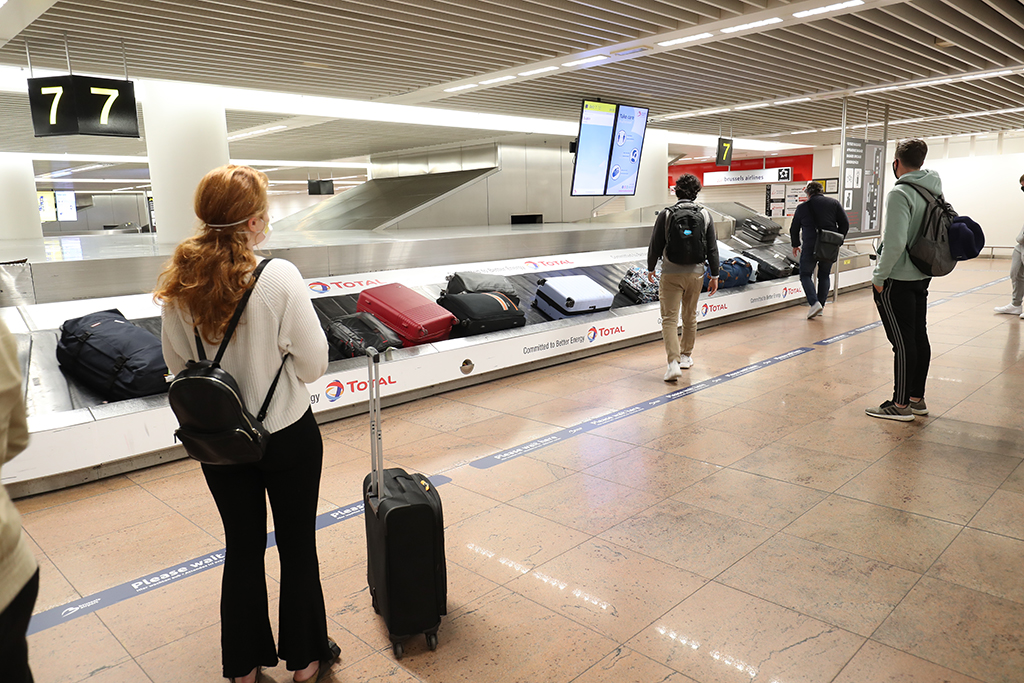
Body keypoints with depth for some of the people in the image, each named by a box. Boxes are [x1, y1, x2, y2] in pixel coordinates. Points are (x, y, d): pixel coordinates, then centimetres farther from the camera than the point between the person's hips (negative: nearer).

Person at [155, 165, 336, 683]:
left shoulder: (178, 285, -8)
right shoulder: (279, 277, -22)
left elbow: (178, 363, 4)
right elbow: (313, 364, -16)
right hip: (287, 436, -4)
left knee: (242, 547, 20)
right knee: (297, 545, 16)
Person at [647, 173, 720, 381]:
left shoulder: (666, 215, -7)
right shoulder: (705, 215, 0)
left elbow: (655, 246, -2)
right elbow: (712, 248, 1)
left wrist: (651, 269, 13)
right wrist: (714, 276, 9)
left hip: (671, 274, -3)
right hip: (696, 273, 3)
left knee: (669, 319, -1)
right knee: (690, 317, 18)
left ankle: (674, 362, -15)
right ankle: (686, 356, 31)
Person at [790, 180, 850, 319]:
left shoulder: (803, 207, 3)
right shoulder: (834, 203, 8)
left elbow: (794, 229, 11)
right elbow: (845, 224, 5)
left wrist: (795, 245, 25)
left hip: (811, 247, -3)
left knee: (805, 275, 9)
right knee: (824, 276, 17)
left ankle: (814, 302, -11)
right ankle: (821, 305, 17)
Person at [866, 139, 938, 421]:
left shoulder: (900, 193, -18)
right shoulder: (935, 191, 8)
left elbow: (895, 242, -25)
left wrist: (879, 276, -15)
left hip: (897, 280, -9)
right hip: (922, 276, 9)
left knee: (902, 342, -3)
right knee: (919, 337, 14)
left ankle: (901, 405, 6)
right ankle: (917, 398, 24)